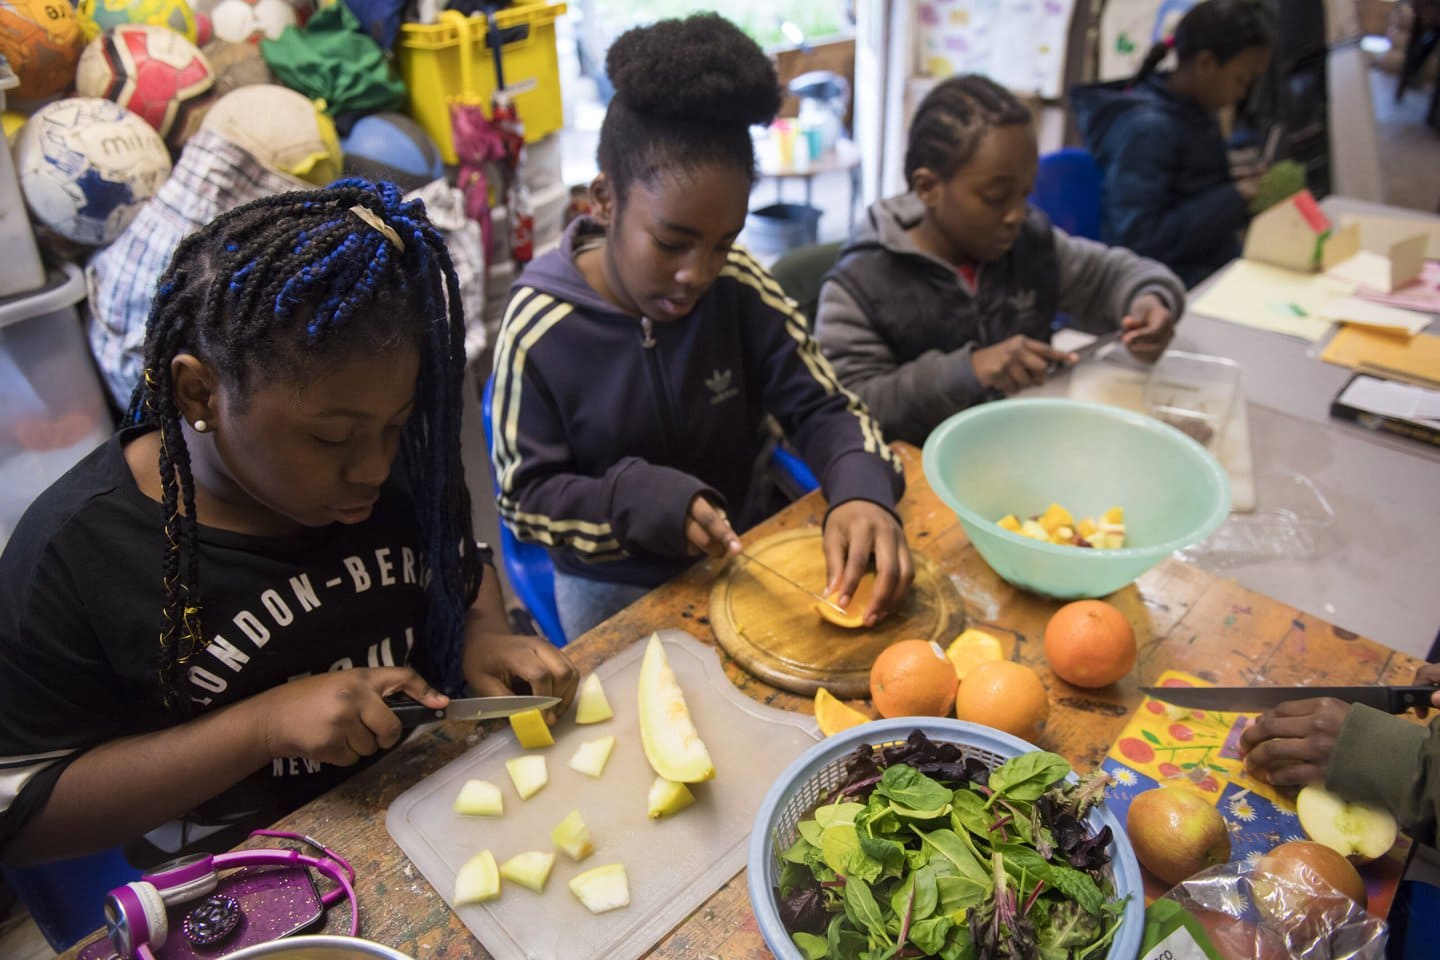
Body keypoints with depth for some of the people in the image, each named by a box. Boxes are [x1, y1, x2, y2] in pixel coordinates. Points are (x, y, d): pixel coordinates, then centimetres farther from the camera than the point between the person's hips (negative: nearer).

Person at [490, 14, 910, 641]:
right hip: (614, 592, -2)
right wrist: (645, 500, -31)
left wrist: (860, 491, -30)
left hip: (739, 561, 3)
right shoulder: (538, 329, -23)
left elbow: (821, 408, -9)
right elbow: (523, 496, -15)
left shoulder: (740, 289, -16)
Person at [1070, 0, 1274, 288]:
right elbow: (1138, 239, -22)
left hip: (1215, 269, 9)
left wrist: (1245, 189, 3)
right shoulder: (1146, 127, -16)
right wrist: (1235, 198, -17)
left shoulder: (1199, 113, 10)